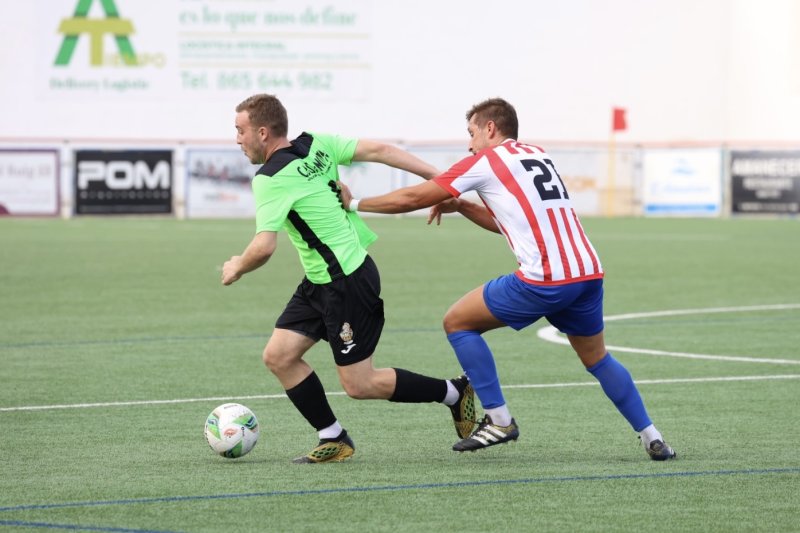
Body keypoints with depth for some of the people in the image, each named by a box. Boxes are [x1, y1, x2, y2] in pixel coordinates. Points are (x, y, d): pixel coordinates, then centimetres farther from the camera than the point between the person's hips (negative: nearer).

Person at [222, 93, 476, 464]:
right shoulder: (316, 145, 3)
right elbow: (378, 150, 0)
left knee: (359, 385, 1)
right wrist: (436, 176, 0)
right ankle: (334, 440, 15)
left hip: (347, 283, -9)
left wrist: (236, 268, -5)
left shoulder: (271, 179, -21)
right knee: (278, 356, 7)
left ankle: (454, 392, 14)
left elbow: (263, 248, -27)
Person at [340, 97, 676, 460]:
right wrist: (461, 207, 28)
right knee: (597, 358, 25)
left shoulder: (484, 161, 5)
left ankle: (498, 420, 8)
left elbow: (411, 199, 9)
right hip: (588, 273, 7)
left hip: (544, 280, -7)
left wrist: (354, 203, 21)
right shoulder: (538, 156, 25)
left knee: (457, 322, 10)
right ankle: (652, 439, 19)